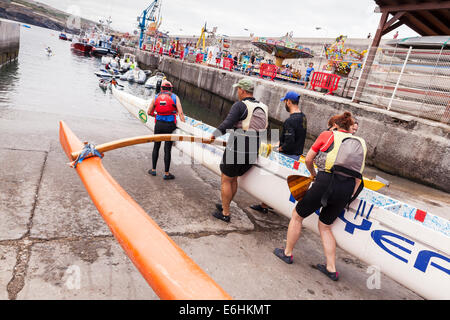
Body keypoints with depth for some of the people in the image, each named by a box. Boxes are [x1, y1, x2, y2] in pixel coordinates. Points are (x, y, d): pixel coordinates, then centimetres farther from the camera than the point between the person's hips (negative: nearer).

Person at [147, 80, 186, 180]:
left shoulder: (156, 97, 6)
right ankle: (166, 173, 10)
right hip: (170, 125, -2)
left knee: (156, 147, 18)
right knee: (167, 149, 3)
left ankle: (153, 170, 27)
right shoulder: (175, 97, -1)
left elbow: (149, 112, 10)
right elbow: (180, 113, -10)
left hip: (159, 124, 2)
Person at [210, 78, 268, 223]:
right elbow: (264, 129, 14)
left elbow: (227, 124, -24)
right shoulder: (264, 108, 7)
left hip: (236, 151, -7)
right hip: (253, 153, 7)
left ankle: (225, 213, 17)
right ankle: (225, 206, 38)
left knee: (226, 180, 9)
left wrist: (213, 135, -14)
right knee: (234, 179, 23)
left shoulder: (240, 105, -13)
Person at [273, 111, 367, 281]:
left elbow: (308, 159, 9)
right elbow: (358, 176, 10)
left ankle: (287, 253, 30)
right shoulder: (360, 142, 16)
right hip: (347, 189, 5)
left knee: (297, 216, 16)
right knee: (325, 226, 23)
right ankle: (331, 269, 25)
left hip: (326, 182, -5)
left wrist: (313, 174, 26)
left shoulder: (327, 135, 6)